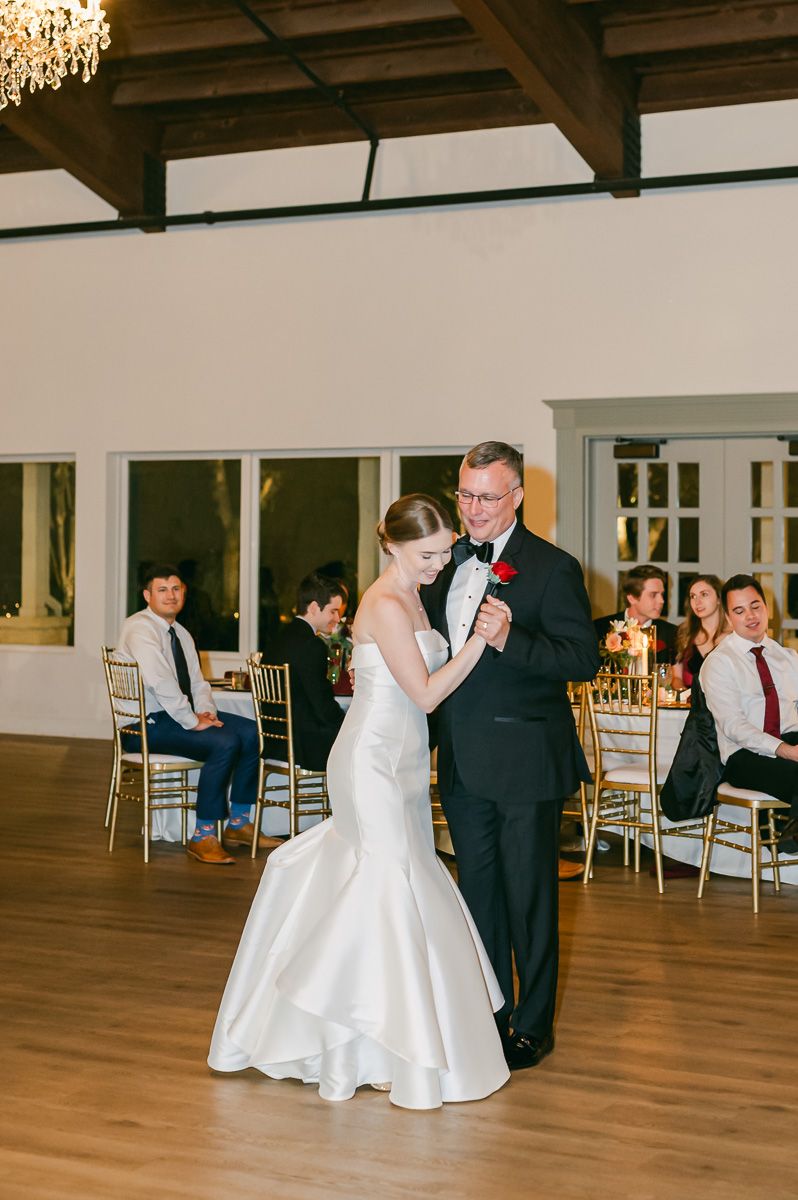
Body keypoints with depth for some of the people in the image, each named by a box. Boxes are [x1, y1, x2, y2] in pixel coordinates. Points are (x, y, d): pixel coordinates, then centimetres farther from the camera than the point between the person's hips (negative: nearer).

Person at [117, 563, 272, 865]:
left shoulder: (181, 634, 17)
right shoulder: (140, 628, -14)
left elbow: (197, 682, 17)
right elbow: (160, 682, -25)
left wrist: (205, 712, -5)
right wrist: (193, 722, -24)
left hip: (180, 715, 9)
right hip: (146, 724, -9)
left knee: (252, 733, -4)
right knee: (224, 744, -28)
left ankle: (239, 823, 5)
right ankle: (203, 837, -19)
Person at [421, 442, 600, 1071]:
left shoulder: (552, 568, -10)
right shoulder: (451, 562, 10)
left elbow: (584, 658, -17)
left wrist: (508, 639, -28)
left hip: (525, 763, -6)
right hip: (464, 760, 6)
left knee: (529, 897, 5)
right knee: (479, 891, 16)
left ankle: (533, 1024, 19)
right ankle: (487, 1013, 30)